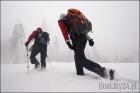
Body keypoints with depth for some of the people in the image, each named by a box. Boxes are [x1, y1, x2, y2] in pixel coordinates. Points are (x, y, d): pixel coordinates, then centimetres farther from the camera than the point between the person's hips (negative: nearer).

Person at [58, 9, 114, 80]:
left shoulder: (61, 21, 16)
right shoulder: (75, 18, 33)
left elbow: (64, 31, -5)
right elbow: (83, 30, 20)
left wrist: (68, 43, -13)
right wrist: (89, 39, 11)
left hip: (76, 37, -7)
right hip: (83, 36, 7)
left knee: (82, 60, -10)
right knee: (78, 56, 23)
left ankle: (101, 70, -28)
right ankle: (80, 74, 24)